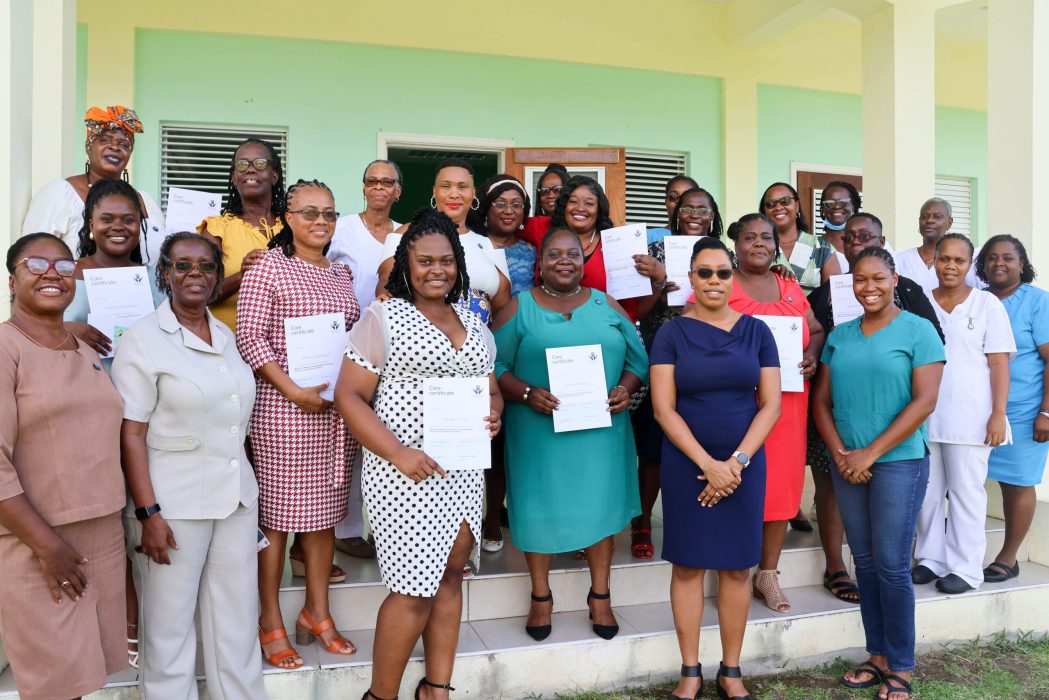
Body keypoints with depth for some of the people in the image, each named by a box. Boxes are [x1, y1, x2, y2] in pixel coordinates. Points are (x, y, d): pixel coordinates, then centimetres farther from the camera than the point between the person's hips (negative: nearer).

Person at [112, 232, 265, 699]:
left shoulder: (226, 336, 10)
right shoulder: (143, 340, -7)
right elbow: (131, 435, -11)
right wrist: (148, 513, -16)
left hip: (236, 498, 5)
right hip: (174, 504, -5)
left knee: (238, 621, 13)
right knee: (170, 626, 6)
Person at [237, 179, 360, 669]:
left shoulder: (341, 274, 15)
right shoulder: (268, 266, -3)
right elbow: (249, 338, -10)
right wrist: (292, 390, -17)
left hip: (336, 409, 6)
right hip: (284, 408, -6)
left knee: (324, 512, 13)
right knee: (277, 513, 2)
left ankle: (316, 612, 27)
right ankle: (271, 623, 17)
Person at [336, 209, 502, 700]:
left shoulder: (473, 324, 13)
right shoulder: (383, 317, -4)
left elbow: (490, 389, 21)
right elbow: (349, 396, -8)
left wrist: (495, 414, -3)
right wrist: (398, 454, -18)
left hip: (465, 471, 6)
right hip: (405, 472, -6)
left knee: (450, 575, 11)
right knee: (414, 591, -4)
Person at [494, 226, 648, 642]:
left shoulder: (606, 305, 10)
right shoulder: (519, 307, 3)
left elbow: (637, 358, 9)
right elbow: (495, 365, -2)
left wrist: (624, 390, -10)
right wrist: (527, 394, -17)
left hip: (601, 428, 2)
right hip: (539, 430, -2)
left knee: (600, 504, 7)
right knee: (539, 505, 4)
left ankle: (600, 596, 24)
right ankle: (541, 597, 23)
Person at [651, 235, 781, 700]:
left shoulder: (756, 332, 3)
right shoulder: (672, 333, -2)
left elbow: (771, 404, 0)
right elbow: (663, 408, -7)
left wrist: (736, 462, -10)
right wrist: (708, 464, -14)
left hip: (744, 465, 1)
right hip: (686, 465, -1)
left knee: (736, 567, 7)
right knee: (687, 565, 5)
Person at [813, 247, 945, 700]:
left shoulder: (918, 331, -3)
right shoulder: (839, 336, 10)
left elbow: (924, 401, -11)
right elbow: (821, 399, 9)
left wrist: (870, 453, -14)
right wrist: (839, 453, -6)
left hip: (899, 462, -4)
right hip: (847, 465, 5)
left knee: (891, 565, -1)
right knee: (864, 561, 10)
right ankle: (878, 655, 23)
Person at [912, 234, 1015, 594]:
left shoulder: (987, 304, 0)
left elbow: (998, 363, -3)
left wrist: (998, 414, -10)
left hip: (970, 416, -3)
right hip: (924, 415, 3)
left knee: (965, 491, 4)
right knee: (927, 491, 10)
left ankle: (965, 568, 15)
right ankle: (931, 559, 23)